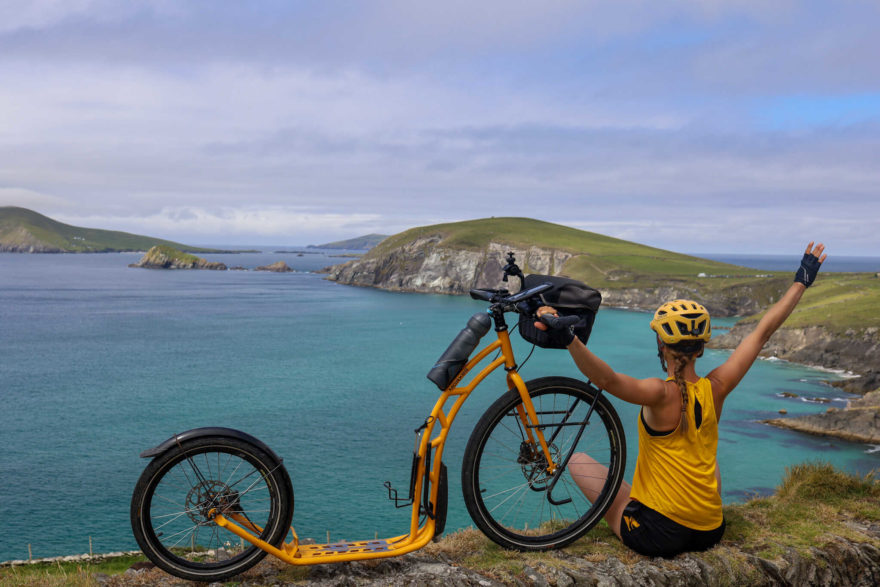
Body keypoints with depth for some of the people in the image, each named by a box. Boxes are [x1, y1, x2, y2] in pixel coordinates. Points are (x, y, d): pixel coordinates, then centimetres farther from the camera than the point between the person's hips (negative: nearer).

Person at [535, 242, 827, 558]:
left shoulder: (662, 395, -19)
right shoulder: (716, 388, -5)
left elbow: (608, 379, -39)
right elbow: (763, 330, 3)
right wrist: (802, 281, 12)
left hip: (655, 537, -5)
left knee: (578, 460, 10)